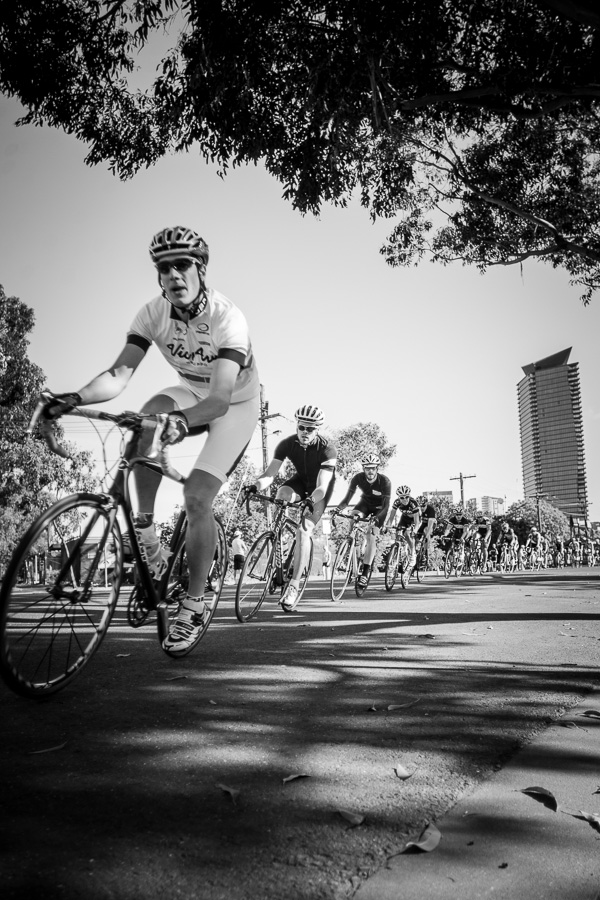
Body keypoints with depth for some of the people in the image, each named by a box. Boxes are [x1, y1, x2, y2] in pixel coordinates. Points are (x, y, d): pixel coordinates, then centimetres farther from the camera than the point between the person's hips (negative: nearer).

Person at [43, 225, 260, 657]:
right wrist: (76, 398, -46)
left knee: (197, 496, -19)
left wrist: (183, 422, -62)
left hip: (236, 404, -4)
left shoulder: (227, 318, -32)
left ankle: (195, 605, -2)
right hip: (191, 394, 4)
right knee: (148, 418, -31)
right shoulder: (153, 313, -17)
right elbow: (119, 373, -27)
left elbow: (220, 397, -42)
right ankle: (146, 535, -16)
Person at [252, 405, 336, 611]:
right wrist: (256, 486, -50)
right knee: (282, 495, -32)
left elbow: (321, 486, -39)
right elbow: (270, 472, -29)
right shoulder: (287, 444, -22)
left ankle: (294, 586, -18)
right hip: (301, 480, 4)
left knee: (303, 530, -21)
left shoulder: (327, 448, -31)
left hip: (320, 487, -4)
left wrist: (310, 500, -59)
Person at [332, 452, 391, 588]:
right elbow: (347, 499, -23)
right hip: (365, 502, 3)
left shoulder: (385, 481, -31)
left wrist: (376, 518, -49)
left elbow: (386, 506, -31)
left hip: (379, 507, -3)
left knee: (371, 537, -18)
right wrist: (337, 509, -43)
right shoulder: (358, 478, -24)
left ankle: (365, 572, -13)